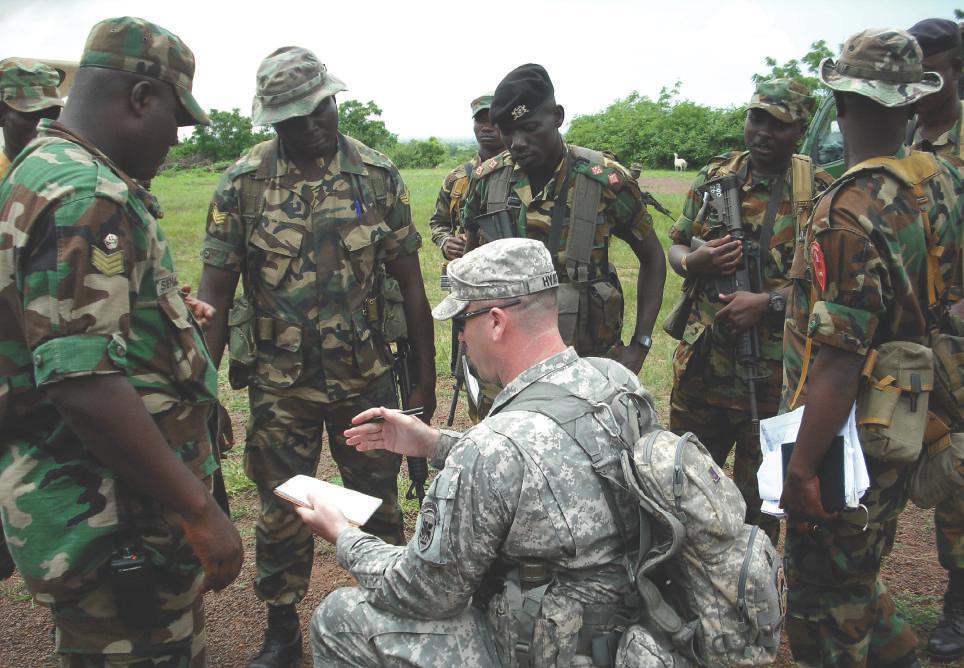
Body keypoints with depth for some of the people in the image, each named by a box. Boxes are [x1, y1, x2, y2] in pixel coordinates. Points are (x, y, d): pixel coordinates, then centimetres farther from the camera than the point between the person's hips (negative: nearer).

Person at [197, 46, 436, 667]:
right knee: (282, 510, 13)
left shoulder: (378, 175, -4)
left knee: (379, 502, 13)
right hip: (279, 384, 0)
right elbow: (214, 294, -5)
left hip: (368, 378, 1)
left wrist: (426, 377, 1)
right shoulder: (243, 183, -6)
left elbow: (411, 283, 0)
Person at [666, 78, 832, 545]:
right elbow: (676, 245, 13)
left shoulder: (819, 191, -8)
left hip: (772, 367, -4)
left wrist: (768, 302, -21)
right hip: (701, 357, 4)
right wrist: (692, 262, -10)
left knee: (758, 489, 12)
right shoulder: (713, 177, 5)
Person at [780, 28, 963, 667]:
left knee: (825, 603, 9)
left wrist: (803, 469, -21)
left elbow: (837, 365, -27)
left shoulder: (847, 214, -25)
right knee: (858, 573, 27)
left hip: (849, 442, -8)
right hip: (912, 424, 8)